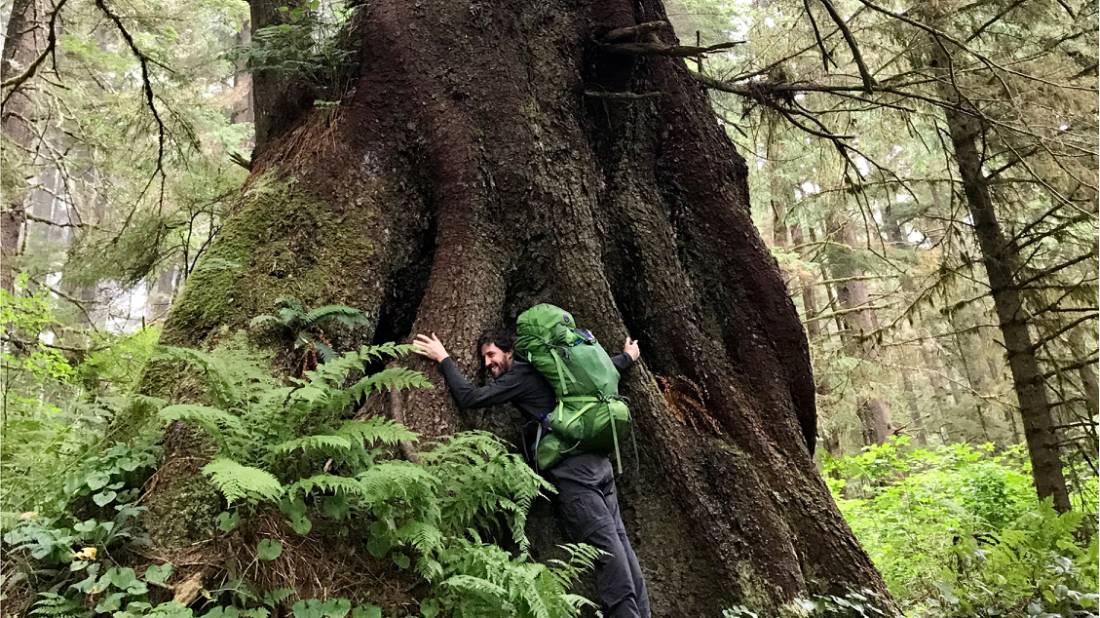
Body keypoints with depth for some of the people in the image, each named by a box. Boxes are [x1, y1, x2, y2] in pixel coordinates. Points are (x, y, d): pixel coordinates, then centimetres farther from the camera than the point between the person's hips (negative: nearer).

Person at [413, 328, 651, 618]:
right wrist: (628, 356, 48)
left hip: (574, 473, -8)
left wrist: (444, 359, 5)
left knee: (607, 549, -10)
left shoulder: (518, 375, 0)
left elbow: (469, 397, -7)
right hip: (600, 463, 8)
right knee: (620, 544, 5)